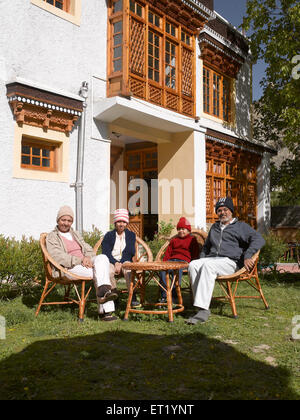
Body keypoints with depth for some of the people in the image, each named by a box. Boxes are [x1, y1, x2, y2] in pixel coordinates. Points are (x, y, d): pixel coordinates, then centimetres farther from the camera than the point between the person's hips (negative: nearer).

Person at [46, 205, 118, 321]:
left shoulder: (76, 234, 27)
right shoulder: (52, 237, 6)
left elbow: (89, 250, 19)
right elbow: (57, 257, -11)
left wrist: (87, 258, -7)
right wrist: (80, 260, -21)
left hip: (85, 263, 6)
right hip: (68, 268, -6)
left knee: (102, 258, -27)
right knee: (99, 273, -30)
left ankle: (104, 291, -37)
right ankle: (105, 310, -32)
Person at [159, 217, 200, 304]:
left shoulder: (192, 239, 17)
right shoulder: (174, 240, 30)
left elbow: (195, 253, 11)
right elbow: (168, 252, 24)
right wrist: (164, 262, 8)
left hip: (183, 261, -4)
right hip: (172, 260, 4)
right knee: (163, 271, -27)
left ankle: (173, 297, -36)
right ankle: (164, 296, -23)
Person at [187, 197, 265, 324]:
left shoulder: (241, 226, 12)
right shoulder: (215, 227, 31)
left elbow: (259, 239, -2)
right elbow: (206, 246, 41)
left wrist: (247, 257, -16)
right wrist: (202, 259, 21)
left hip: (231, 261, -5)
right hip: (212, 259, 6)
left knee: (208, 266, -36)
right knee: (193, 265, -26)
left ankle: (203, 310, -44)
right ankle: (203, 308, -32)